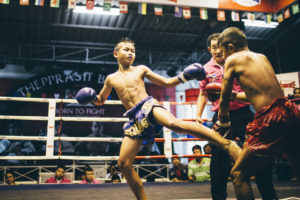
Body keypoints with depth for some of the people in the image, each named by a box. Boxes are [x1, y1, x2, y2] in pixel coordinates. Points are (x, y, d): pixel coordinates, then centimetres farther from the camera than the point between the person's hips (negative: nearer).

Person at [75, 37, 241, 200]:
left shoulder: (140, 69, 15)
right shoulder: (111, 79, 20)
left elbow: (166, 83, 19)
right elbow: (100, 100, 32)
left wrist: (183, 77, 2)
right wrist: (92, 97, 8)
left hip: (149, 106, -3)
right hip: (135, 119, 4)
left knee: (175, 123, -37)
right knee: (123, 164, -5)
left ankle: (227, 143, -42)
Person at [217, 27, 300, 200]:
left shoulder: (233, 60, 4)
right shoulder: (262, 57, 22)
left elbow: (224, 99, 8)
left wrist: (222, 121, 26)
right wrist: (233, 94, 40)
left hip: (270, 120, -7)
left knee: (239, 174, 5)